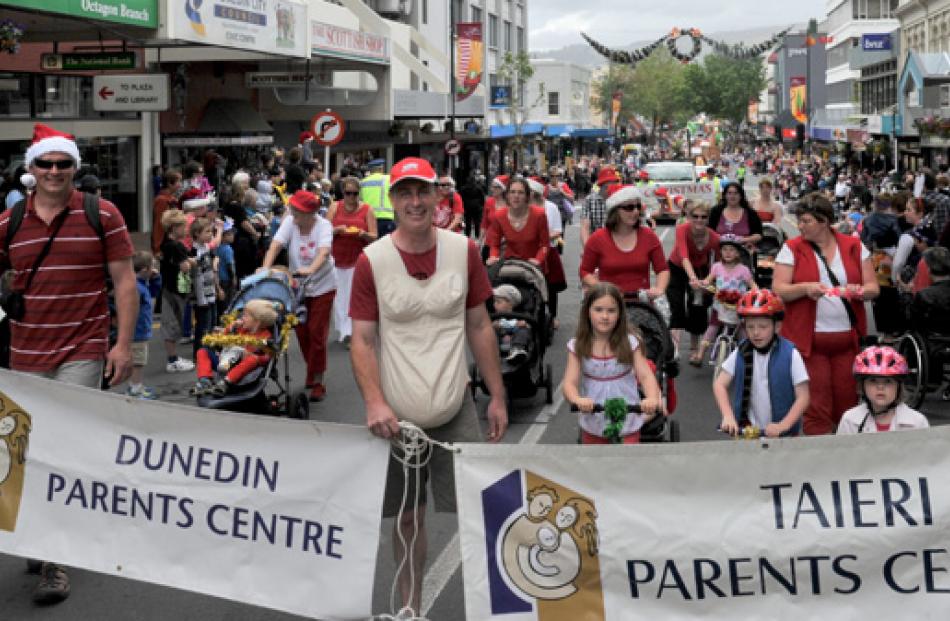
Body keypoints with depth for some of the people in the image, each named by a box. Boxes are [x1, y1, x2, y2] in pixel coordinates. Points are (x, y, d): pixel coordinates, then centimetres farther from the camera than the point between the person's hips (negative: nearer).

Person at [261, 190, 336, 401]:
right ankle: (312, 370, 33)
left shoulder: (323, 225, -18)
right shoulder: (289, 222, -10)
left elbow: (324, 252, -35)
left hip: (322, 286, -4)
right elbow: (276, 245, -21)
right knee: (301, 331, 10)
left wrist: (311, 269, -53)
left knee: (317, 333, -6)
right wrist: (265, 268, -37)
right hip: (297, 286, 4)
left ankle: (317, 382, 2)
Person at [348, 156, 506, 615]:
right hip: (398, 416, -1)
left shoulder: (464, 251, -1)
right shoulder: (371, 261, -7)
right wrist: (374, 402, -20)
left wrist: (497, 397, 5)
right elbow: (362, 340, -6)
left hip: (456, 411, 1)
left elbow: (479, 327, 6)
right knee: (407, 518, 11)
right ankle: (410, 607, 27)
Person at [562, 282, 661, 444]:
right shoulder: (577, 346, -8)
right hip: (593, 424, 2)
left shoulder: (629, 343, -9)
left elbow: (646, 376, -16)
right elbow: (570, 382, -15)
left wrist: (652, 398, -39)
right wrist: (578, 400, -38)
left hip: (627, 424, -2)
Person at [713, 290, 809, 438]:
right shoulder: (740, 353, 0)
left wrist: (783, 426, -20)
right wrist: (728, 417, -18)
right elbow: (719, 384, -3)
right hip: (747, 430, 2)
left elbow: (803, 397, -8)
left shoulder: (790, 355, -8)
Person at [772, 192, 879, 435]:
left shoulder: (854, 246, 7)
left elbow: (873, 288, 7)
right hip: (808, 340, -2)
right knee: (816, 405, -3)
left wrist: (859, 291, -15)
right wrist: (805, 288, -21)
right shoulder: (791, 249, 2)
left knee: (847, 401, 5)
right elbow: (778, 290, -3)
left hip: (848, 339, 2)